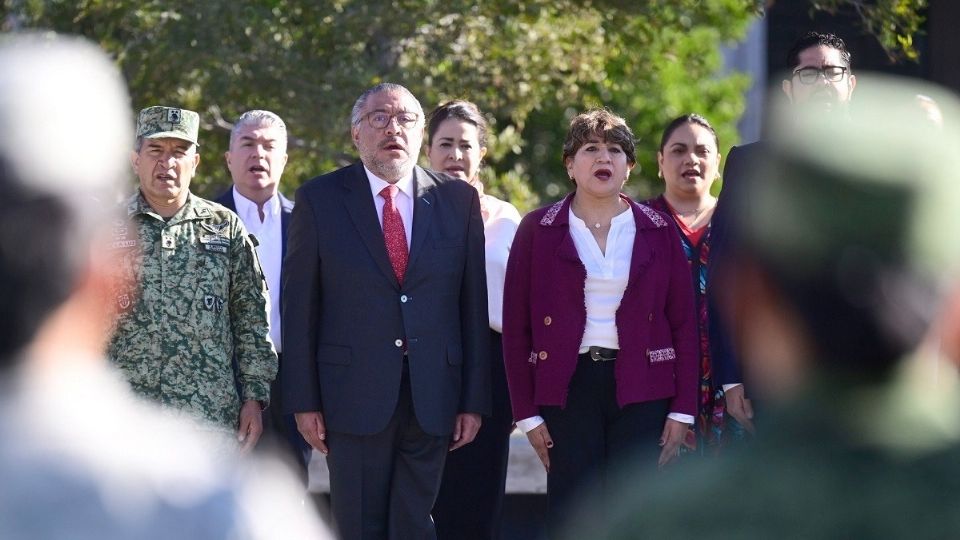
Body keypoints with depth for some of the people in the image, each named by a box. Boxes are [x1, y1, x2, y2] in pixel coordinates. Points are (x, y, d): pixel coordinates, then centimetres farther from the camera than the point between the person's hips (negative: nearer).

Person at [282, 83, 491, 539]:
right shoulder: (320, 199, 1)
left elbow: (473, 304, 6)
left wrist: (474, 399, 3)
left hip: (432, 398, 1)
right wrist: (304, 402, -3)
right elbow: (299, 307, 1)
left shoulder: (458, 200, 6)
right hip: (355, 395, -1)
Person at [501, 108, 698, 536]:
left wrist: (682, 408, -1)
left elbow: (683, 321, 6)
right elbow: (516, 325, 3)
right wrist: (527, 412, -3)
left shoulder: (658, 231, 8)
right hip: (567, 387, -1)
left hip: (641, 389, 1)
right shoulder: (538, 230, 4)